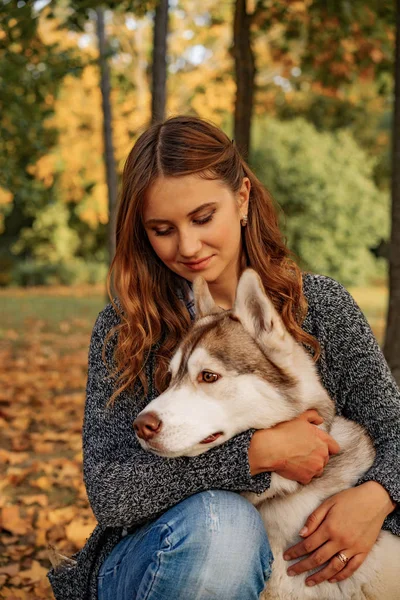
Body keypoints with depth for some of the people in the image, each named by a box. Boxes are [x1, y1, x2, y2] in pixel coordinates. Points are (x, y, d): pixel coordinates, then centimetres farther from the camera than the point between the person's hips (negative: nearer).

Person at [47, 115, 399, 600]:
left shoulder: (323, 307, -1)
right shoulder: (123, 330, -7)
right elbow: (107, 492, -18)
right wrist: (259, 451, -26)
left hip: (299, 561, 2)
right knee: (220, 517, -33)